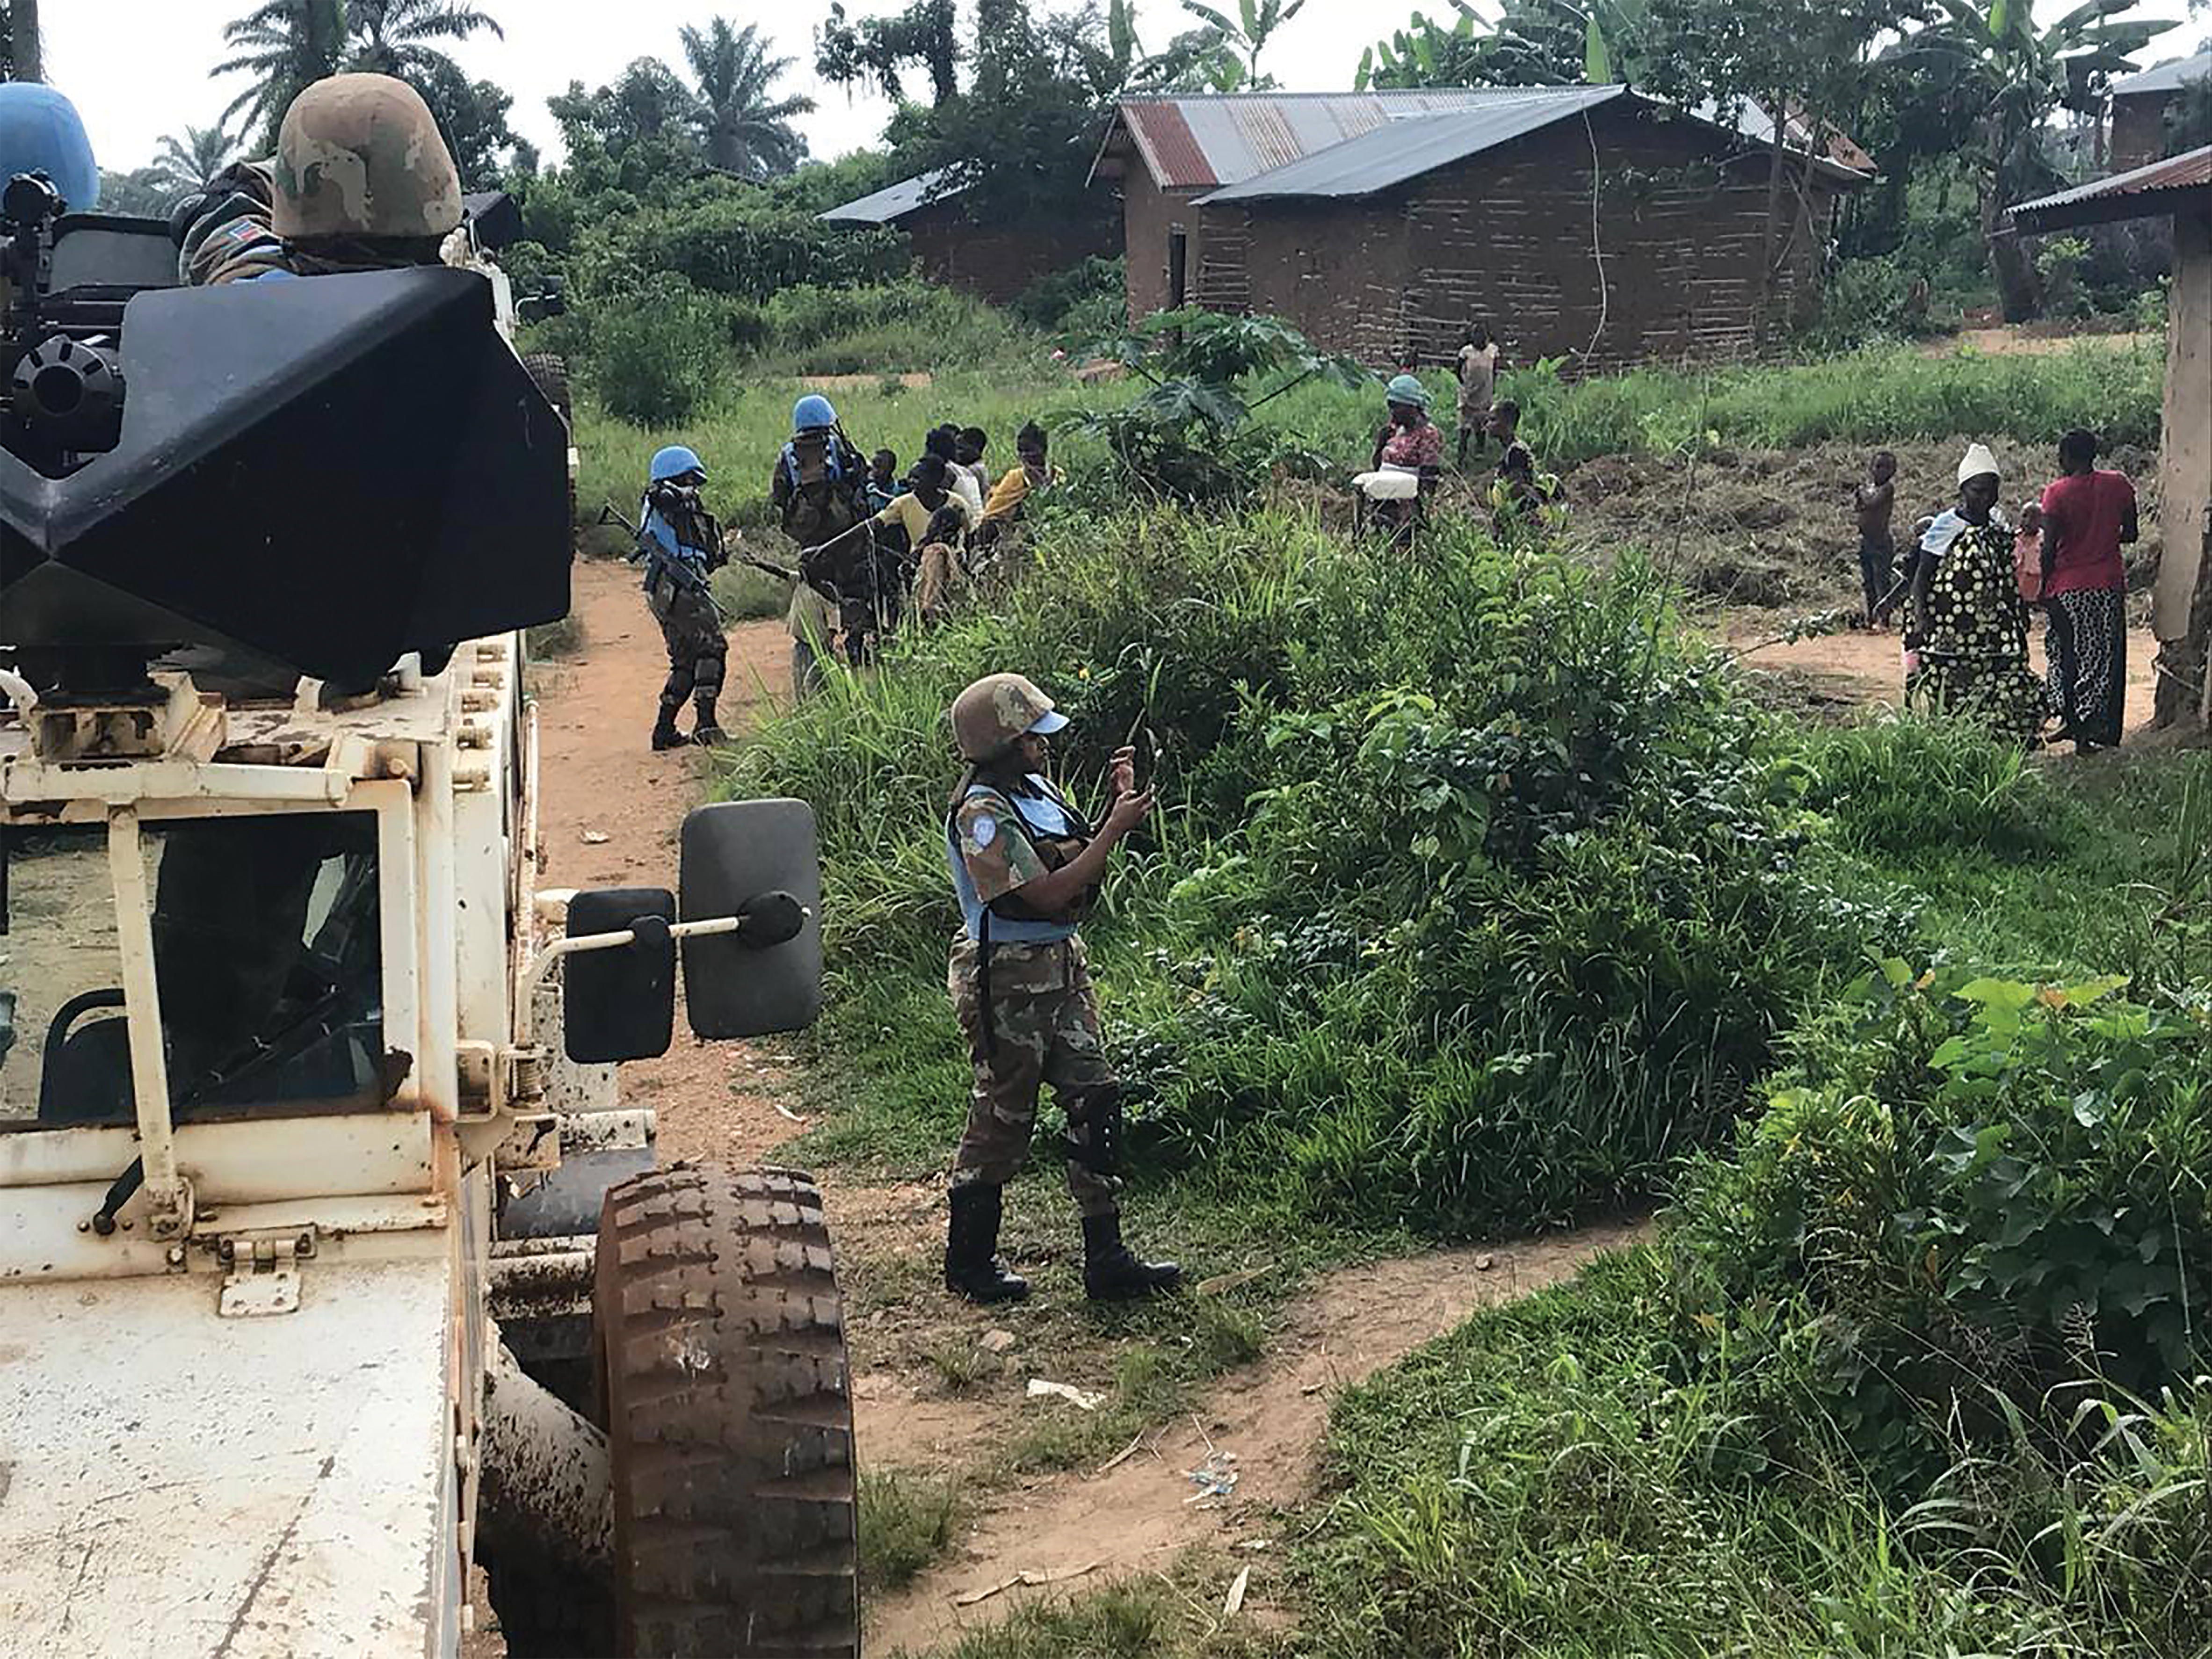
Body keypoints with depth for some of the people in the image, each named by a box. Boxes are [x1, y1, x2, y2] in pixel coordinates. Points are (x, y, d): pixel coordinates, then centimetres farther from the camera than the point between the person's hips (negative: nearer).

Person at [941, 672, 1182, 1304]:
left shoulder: (1037, 789, 8)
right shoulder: (982, 815, -19)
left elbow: (1082, 862, 15)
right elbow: (1048, 895, -24)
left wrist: (1118, 801, 3)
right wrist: (1116, 827, -20)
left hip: (1061, 967, 9)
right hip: (1008, 981, -8)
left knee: (1095, 1100, 6)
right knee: (1001, 1117, 4)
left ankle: (1106, 1260, 12)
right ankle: (969, 1263, 21)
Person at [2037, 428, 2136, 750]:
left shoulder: (2057, 492, -10)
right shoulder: (2119, 485, 0)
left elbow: (2050, 547, -11)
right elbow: (2131, 533, 6)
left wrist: (2044, 587, -1)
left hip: (2068, 588, -2)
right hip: (2109, 585, 3)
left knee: (2067, 656, 12)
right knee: (2103, 657, 9)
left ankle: (2071, 719, 15)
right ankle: (2098, 731, 9)